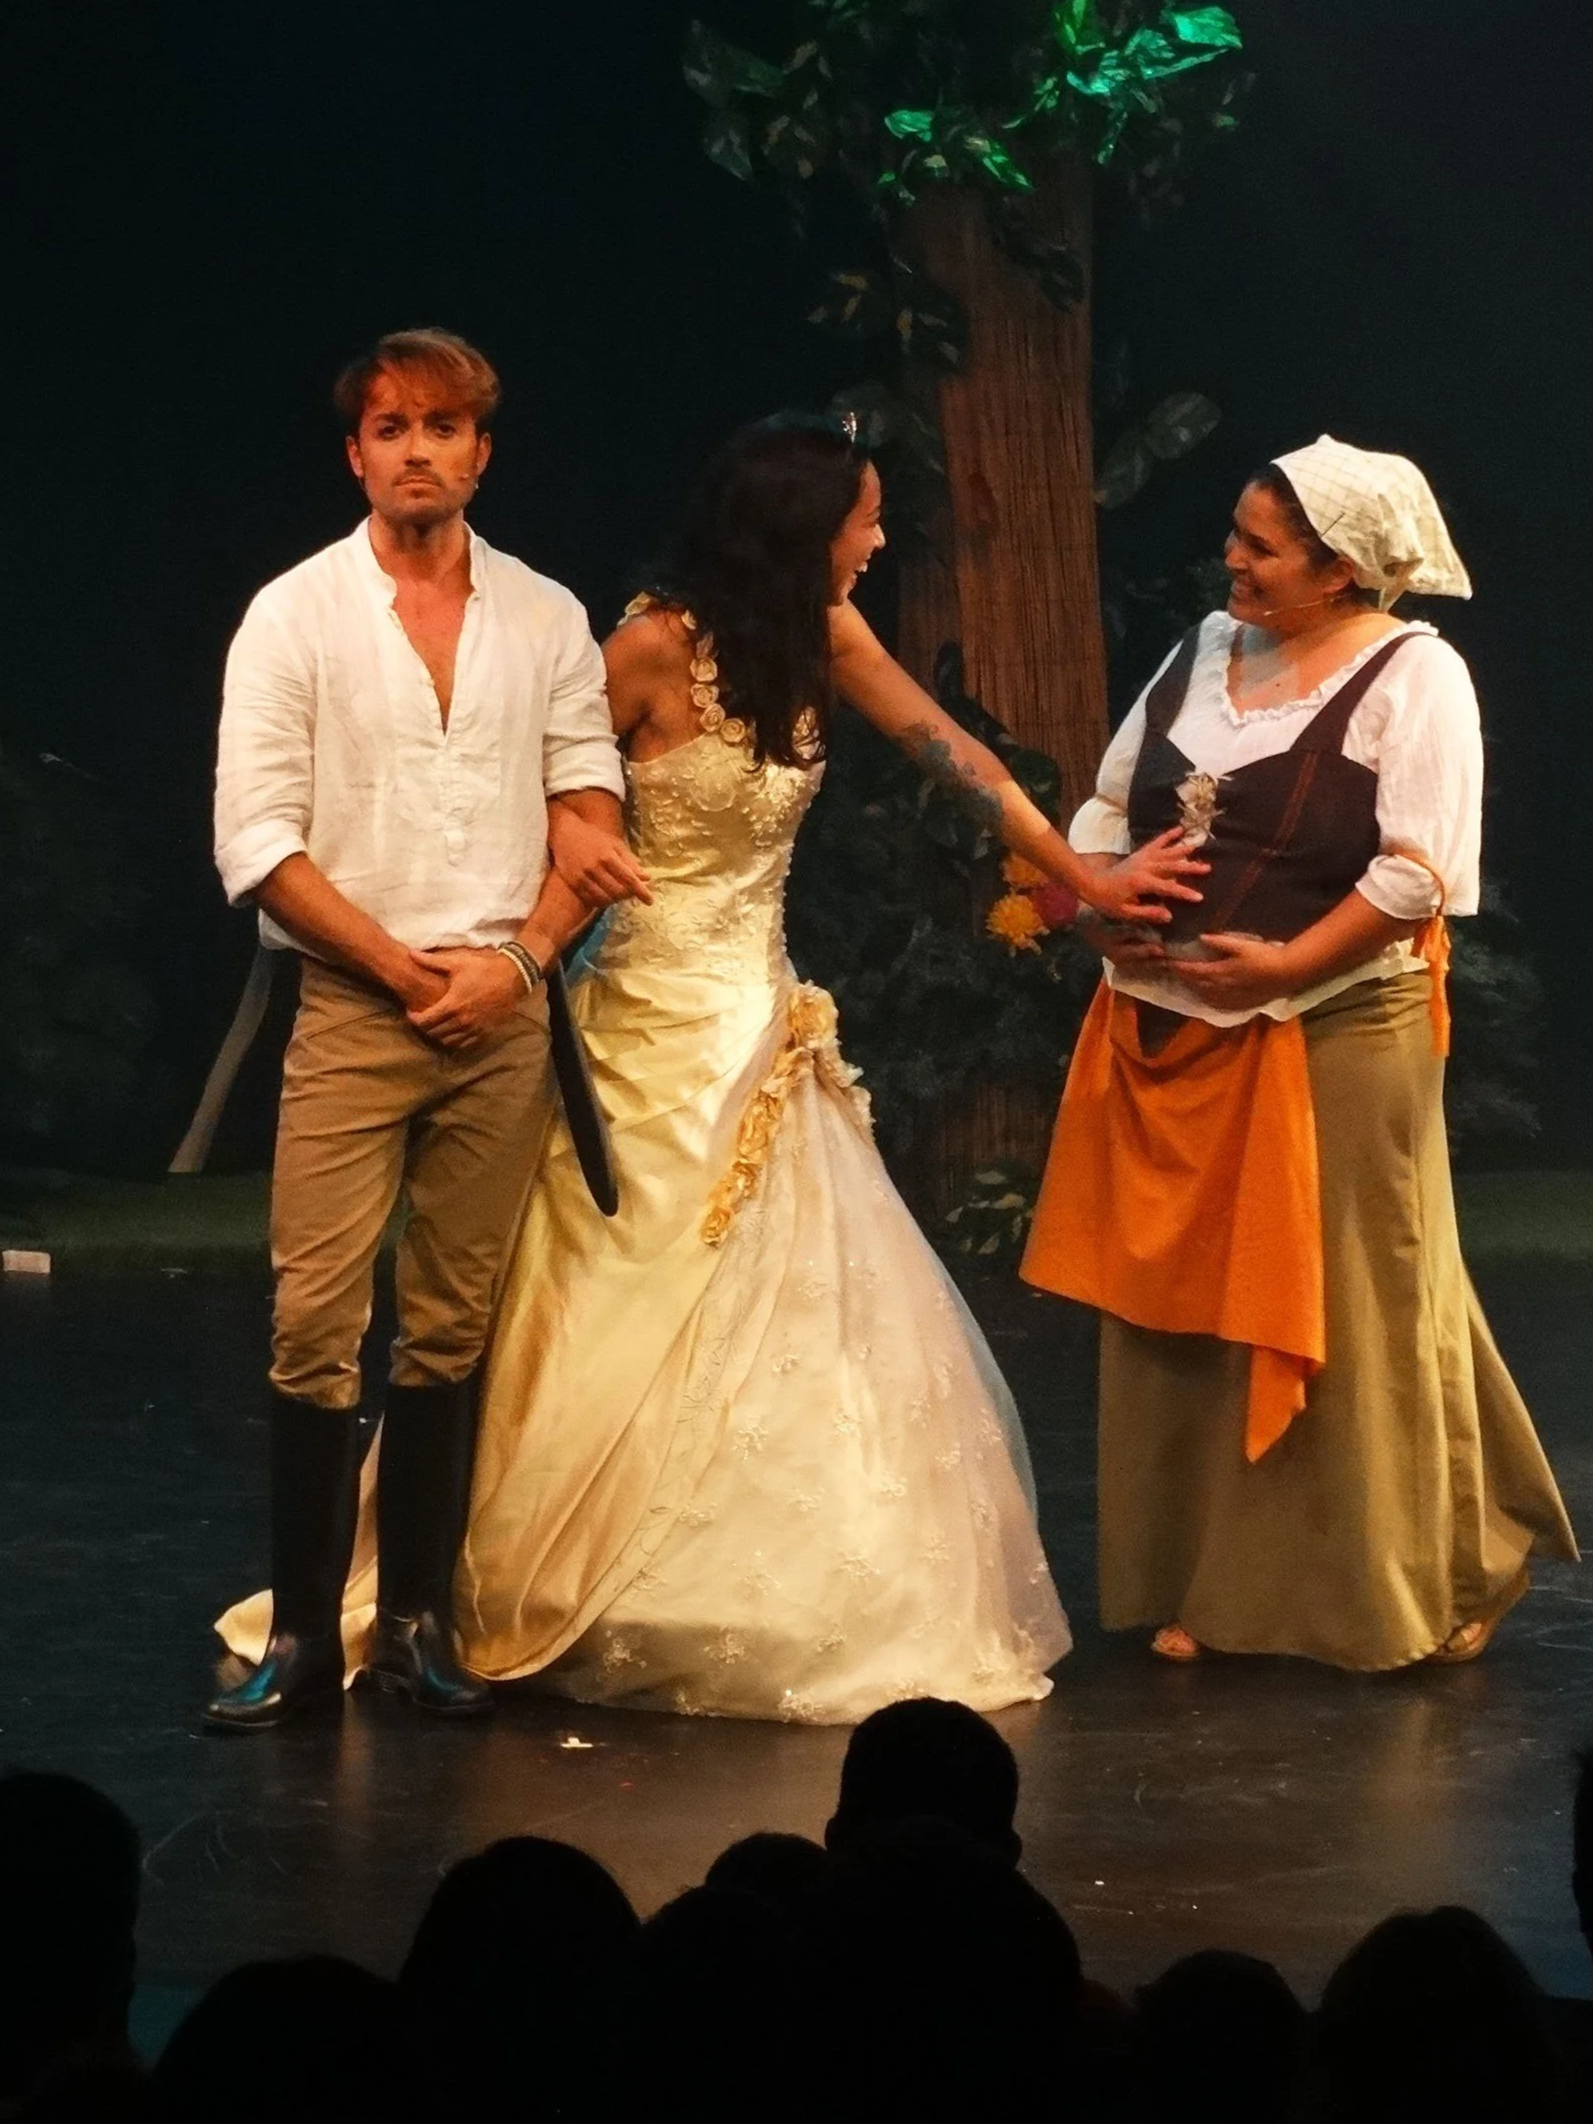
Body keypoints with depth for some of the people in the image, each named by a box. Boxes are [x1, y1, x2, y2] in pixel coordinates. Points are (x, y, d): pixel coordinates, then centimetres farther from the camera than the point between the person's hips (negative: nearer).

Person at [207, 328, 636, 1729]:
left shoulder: (546, 619, 10)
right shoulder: (297, 615, 1)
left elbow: (590, 803, 8)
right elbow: (258, 841, -4)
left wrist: (518, 958, -8)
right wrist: (409, 971, -8)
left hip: (505, 1016, 2)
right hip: (350, 1009, -2)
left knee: (452, 1334, 4)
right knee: (316, 1331, -8)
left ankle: (418, 1621, 10)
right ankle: (298, 1636, -4)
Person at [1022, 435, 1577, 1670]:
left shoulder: (1412, 675, -9)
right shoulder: (1207, 651, 12)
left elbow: (1421, 869, -17)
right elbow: (1111, 805, 16)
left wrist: (1286, 963, -20)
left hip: (1332, 1040, -6)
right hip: (1173, 1038, 7)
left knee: (1351, 1313, 1)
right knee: (1185, 1307, 9)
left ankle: (1420, 1589, 17)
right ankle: (1212, 1585, 20)